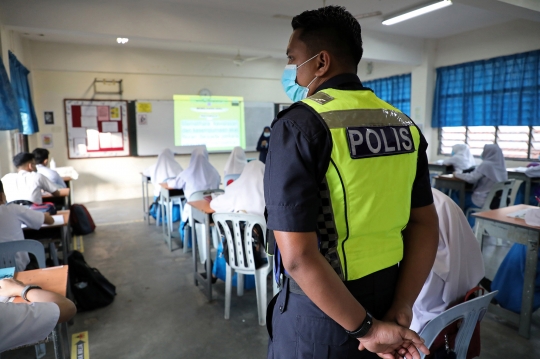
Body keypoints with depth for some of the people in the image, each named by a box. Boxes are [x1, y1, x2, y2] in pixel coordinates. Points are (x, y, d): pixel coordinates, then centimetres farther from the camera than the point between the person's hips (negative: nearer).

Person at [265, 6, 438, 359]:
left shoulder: (299, 125, -19)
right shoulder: (404, 125, 1)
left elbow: (298, 256, -24)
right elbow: (425, 225, 1)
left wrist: (367, 329, -15)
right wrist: (400, 311, -3)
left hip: (321, 312, -5)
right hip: (385, 300, 6)